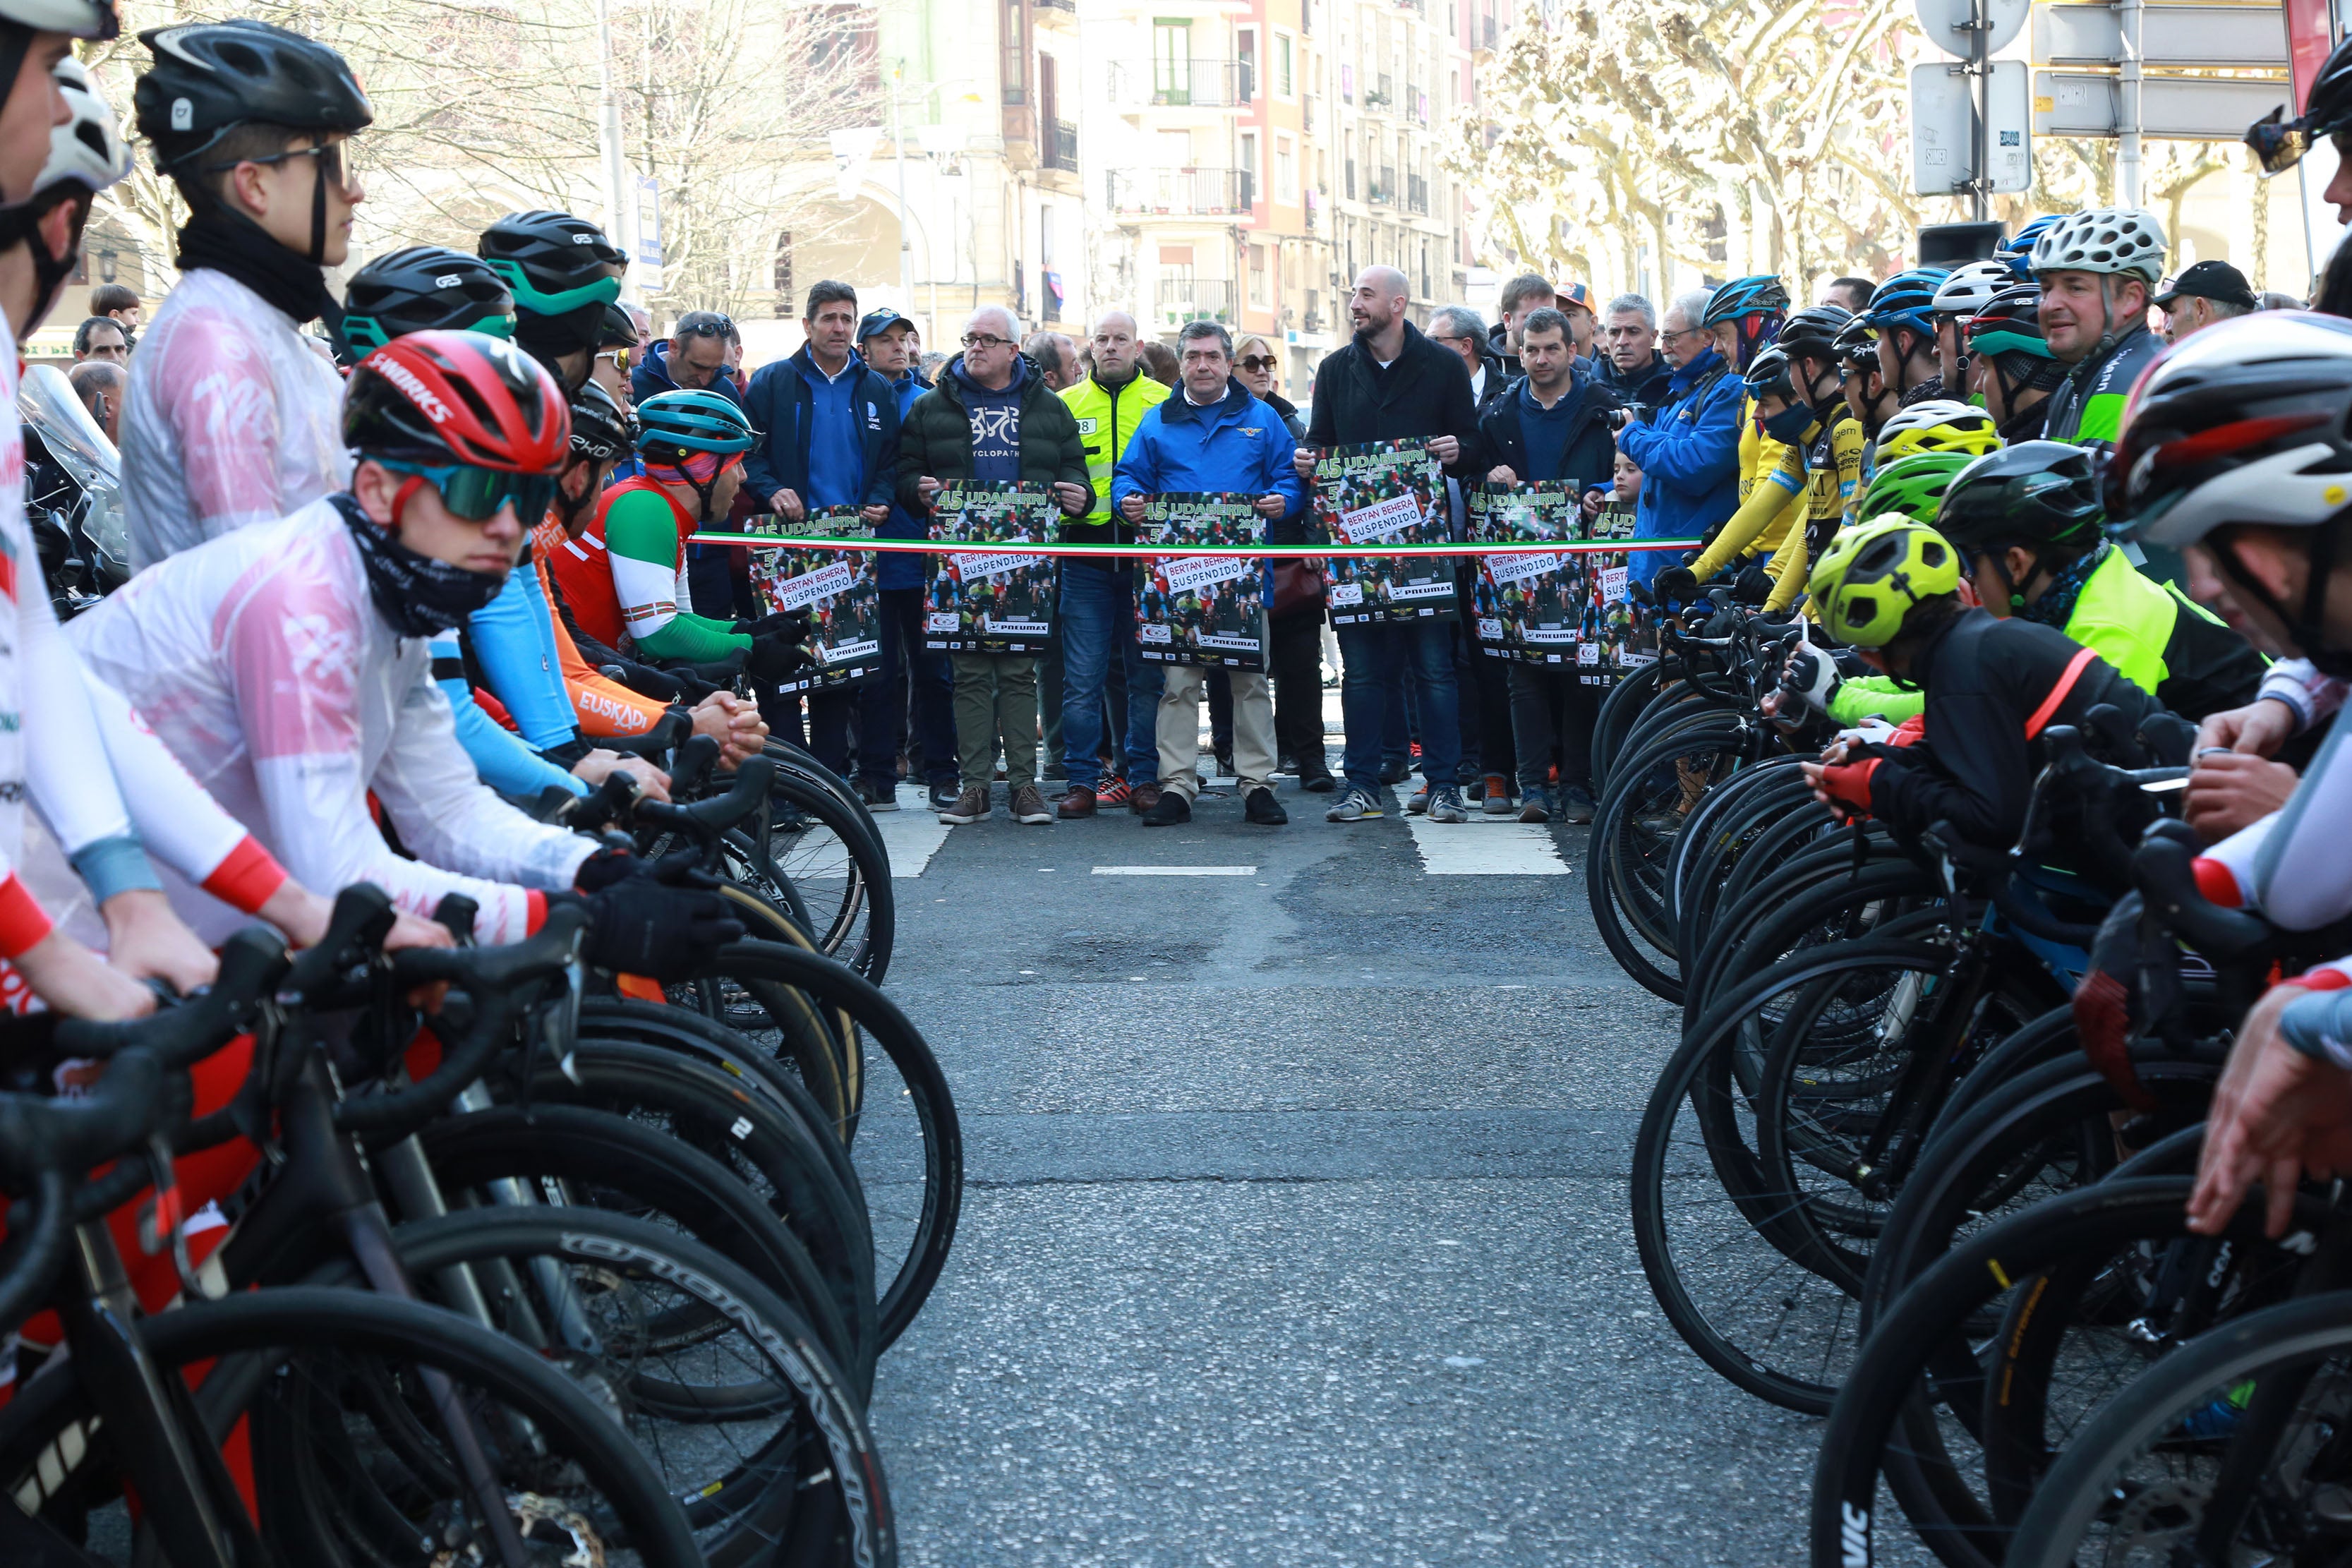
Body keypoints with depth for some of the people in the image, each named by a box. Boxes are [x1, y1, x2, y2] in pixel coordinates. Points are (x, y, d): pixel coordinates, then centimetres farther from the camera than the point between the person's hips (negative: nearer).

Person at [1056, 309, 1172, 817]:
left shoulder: (1165, 402, 7)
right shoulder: (1066, 404, 11)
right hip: (1087, 559, 1)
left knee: (1147, 675, 3)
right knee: (1083, 676, -1)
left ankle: (1145, 777, 12)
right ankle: (1082, 780, 5)